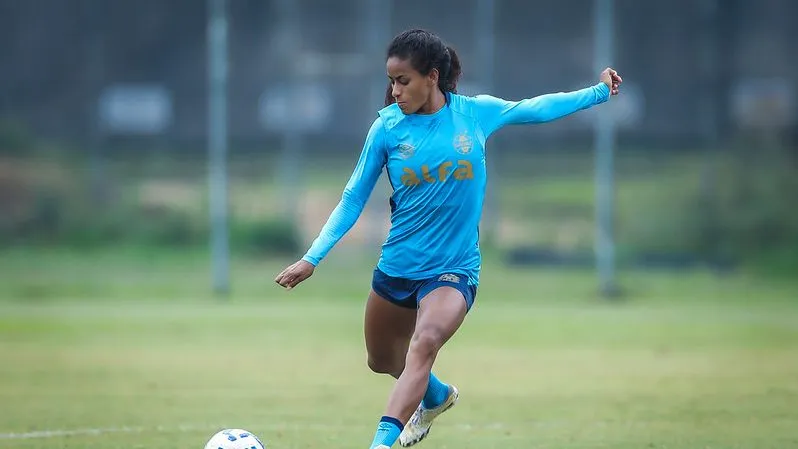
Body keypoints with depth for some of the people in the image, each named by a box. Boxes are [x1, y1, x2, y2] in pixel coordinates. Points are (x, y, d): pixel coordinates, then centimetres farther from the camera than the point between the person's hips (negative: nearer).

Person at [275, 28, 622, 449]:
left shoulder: (475, 113, -6)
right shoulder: (388, 126, -7)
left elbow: (535, 108, 12)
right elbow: (354, 197, 0)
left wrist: (599, 91, 14)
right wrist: (312, 258, -5)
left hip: (454, 269, -3)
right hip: (396, 267, 3)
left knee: (424, 343, -31)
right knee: (382, 361, 22)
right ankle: (436, 397, 54)